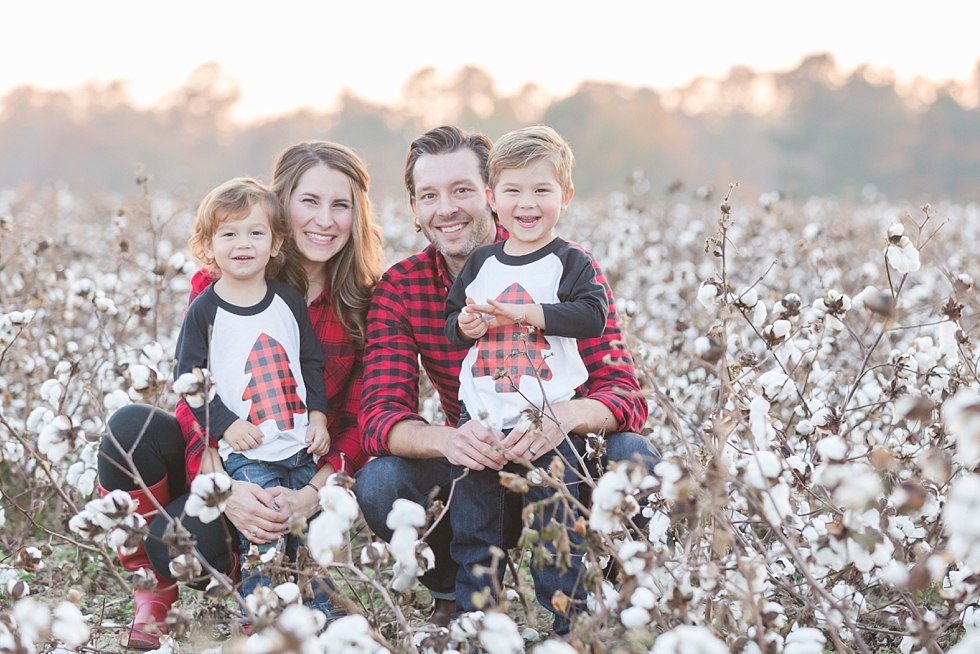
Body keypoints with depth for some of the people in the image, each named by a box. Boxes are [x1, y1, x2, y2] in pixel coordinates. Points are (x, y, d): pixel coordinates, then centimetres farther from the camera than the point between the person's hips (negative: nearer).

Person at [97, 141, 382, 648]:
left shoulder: (368, 302, -5)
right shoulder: (215, 287, -6)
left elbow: (359, 422, -6)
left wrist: (311, 495, -25)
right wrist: (222, 487, -32)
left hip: (294, 476, -2)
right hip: (215, 462, 2)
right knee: (131, 427, -30)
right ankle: (153, 591, -8)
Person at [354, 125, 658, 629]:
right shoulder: (399, 289, -9)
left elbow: (622, 393, -21)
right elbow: (379, 415, -19)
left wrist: (565, 416, -46)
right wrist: (447, 439, -43)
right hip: (472, 455, 1)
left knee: (631, 457, -32)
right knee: (377, 485, -26)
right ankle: (455, 593, 4)